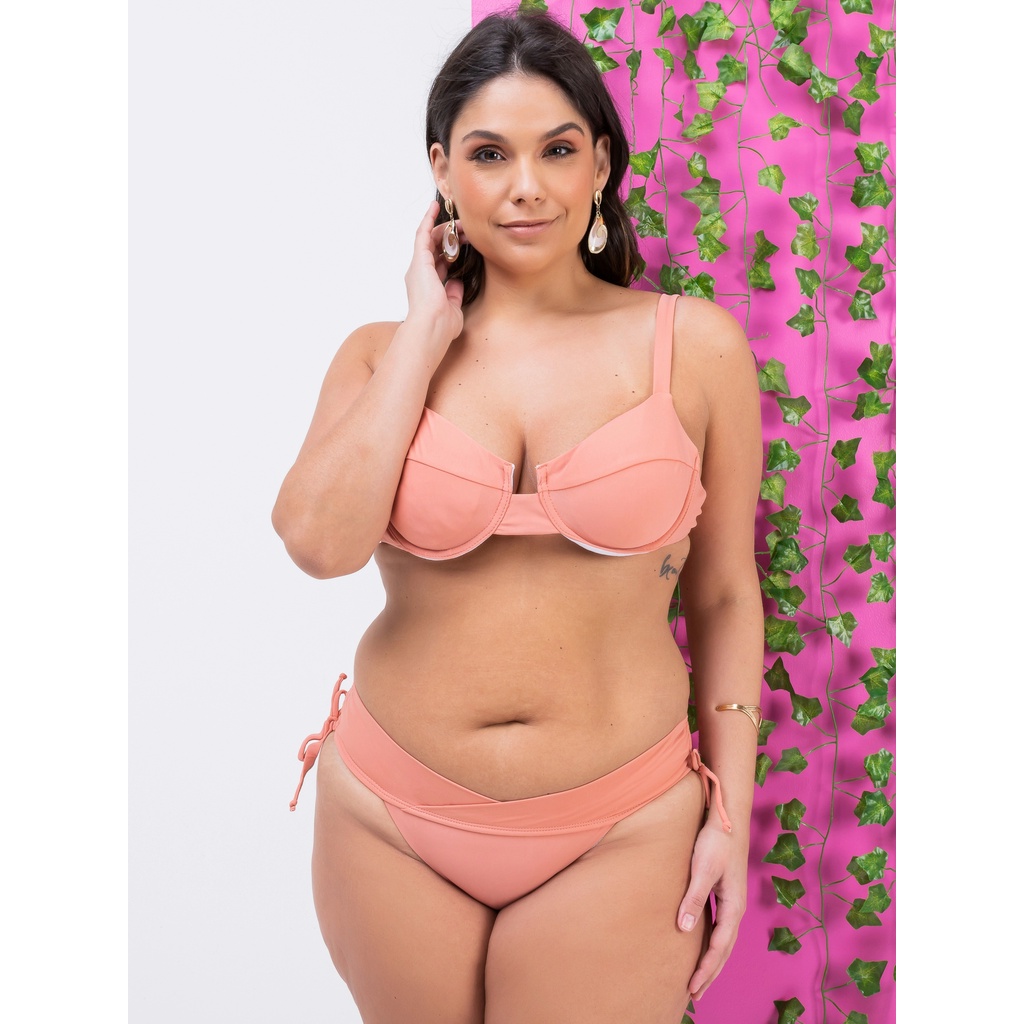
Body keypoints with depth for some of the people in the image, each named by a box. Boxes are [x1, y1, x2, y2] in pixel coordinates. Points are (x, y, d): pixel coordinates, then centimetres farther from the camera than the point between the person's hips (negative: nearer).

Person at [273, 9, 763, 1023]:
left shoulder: (695, 344, -4)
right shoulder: (382, 354, 0)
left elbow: (722, 596, 2)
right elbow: (320, 542, -19)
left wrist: (731, 815, 0)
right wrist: (426, 333, -11)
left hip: (618, 834, -1)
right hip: (390, 822, 2)